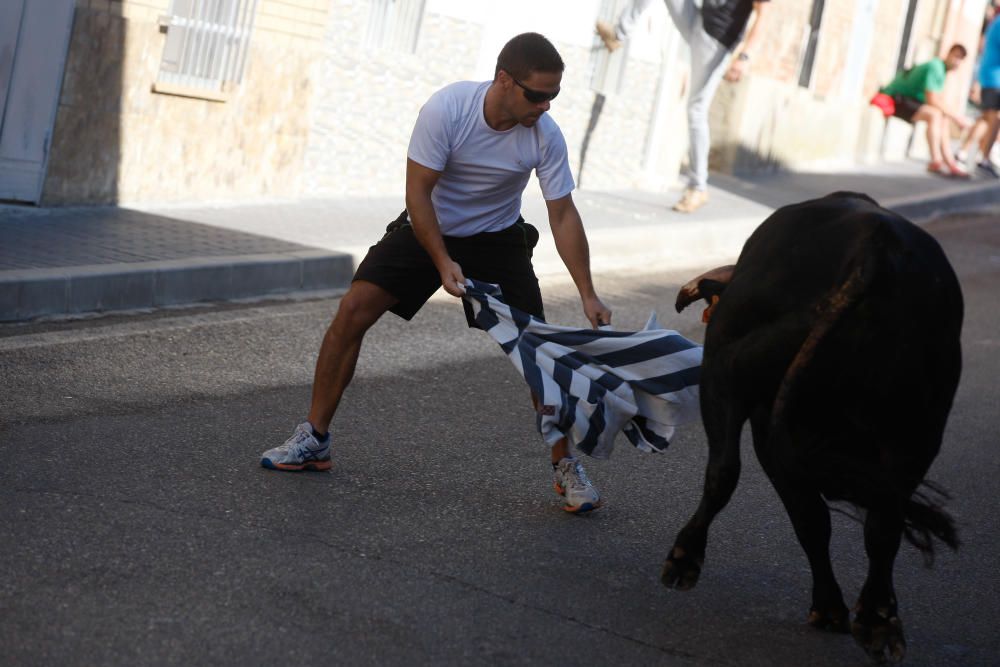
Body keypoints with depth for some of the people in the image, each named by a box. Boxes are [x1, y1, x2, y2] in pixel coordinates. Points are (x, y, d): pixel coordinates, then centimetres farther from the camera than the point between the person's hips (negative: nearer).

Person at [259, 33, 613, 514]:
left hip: (497, 239, 1)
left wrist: (588, 295, -18)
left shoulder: (545, 137, -21)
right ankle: (314, 438, 0)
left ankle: (566, 466, 4)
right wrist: (443, 263, -28)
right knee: (353, 310, -13)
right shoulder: (447, 108, -28)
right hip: (429, 227, -1)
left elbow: (563, 217, -14)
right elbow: (418, 193, -21)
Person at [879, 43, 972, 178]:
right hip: (893, 98, -11)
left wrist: (954, 116, -2)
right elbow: (932, 100, -25)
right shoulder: (935, 67, -20)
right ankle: (935, 161, -26)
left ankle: (950, 163, 5)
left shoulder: (941, 68, 12)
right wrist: (955, 116, -18)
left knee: (942, 118, 11)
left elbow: (940, 100, 13)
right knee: (934, 114, -28)